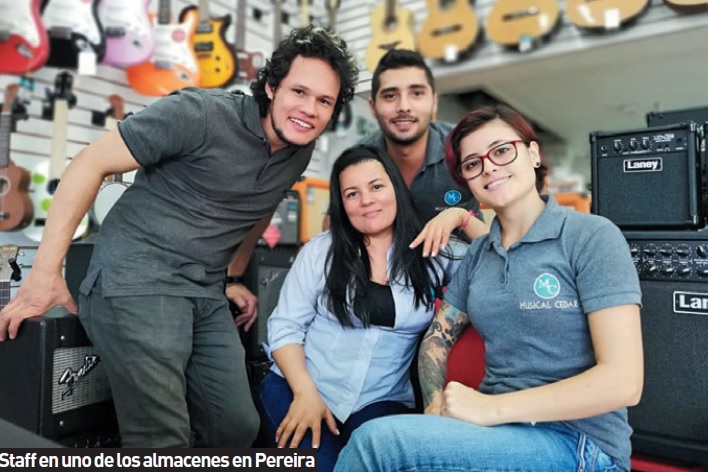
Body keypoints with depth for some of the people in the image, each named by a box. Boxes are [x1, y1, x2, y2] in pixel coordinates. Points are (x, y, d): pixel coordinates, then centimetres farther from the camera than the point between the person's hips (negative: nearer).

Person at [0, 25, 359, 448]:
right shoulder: (201, 113, -15)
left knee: (239, 427, 7)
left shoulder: (300, 153, 6)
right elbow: (91, 164, -12)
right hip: (136, 279, -6)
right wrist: (46, 272, -13)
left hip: (207, 295, 7)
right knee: (163, 440, -11)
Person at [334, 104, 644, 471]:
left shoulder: (591, 236, -8)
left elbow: (622, 382, -15)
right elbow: (437, 339, 12)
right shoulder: (477, 253, 10)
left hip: (576, 440, -4)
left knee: (378, 441, -24)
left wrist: (491, 407, -18)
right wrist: (438, 406, -9)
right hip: (499, 429, 5)